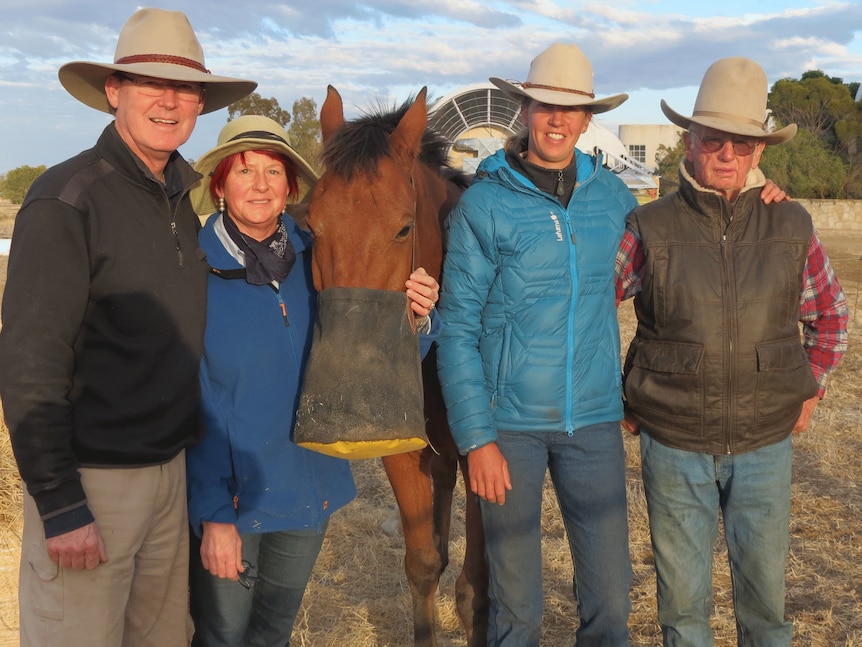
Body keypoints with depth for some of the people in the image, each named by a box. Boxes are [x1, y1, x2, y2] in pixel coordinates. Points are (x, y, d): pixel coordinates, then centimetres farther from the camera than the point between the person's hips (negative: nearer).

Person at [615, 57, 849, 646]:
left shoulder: (792, 228, -2)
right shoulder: (649, 229, -8)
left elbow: (830, 312, 15)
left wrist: (811, 390, 11)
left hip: (765, 446, 2)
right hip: (673, 447, -1)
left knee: (766, 598, 14)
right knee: (683, 598, 12)